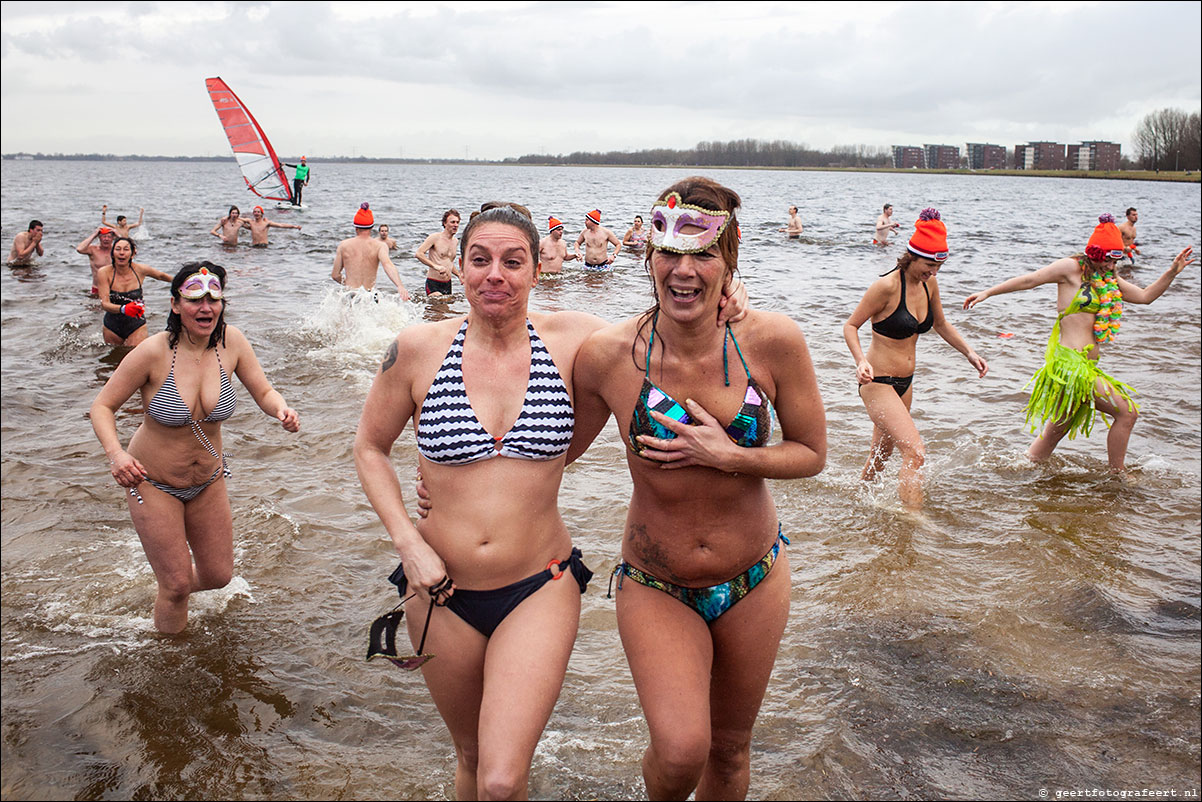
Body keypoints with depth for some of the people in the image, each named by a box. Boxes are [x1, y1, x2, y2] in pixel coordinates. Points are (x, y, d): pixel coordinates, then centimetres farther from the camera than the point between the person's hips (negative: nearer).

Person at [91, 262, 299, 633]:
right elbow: (102, 406, -14)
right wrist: (115, 453, -30)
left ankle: (170, 592, 49)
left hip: (208, 480, 4)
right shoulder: (154, 352, -23)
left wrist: (281, 409, -29)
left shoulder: (231, 342, -13)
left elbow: (264, 393, -6)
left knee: (218, 576, 14)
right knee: (176, 586, 2)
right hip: (153, 481, -4)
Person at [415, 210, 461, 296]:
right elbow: (418, 254, -19)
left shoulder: (455, 241, 13)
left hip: (447, 285, 7)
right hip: (433, 284, -7)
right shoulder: (435, 237, -9)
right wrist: (435, 266, -29)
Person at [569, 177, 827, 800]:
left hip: (754, 580, 2)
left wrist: (728, 456, -22)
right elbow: (559, 448, 0)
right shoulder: (608, 355, -18)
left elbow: (811, 453, -5)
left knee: (729, 749, 17)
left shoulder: (773, 341, -17)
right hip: (655, 588, -1)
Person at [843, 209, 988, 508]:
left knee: (882, 452, 21)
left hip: (904, 383, 8)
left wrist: (969, 352, 9)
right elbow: (851, 326, -13)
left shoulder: (929, 284, 2)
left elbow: (940, 324, 20)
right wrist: (861, 361, -29)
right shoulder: (887, 286, -20)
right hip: (878, 383, -8)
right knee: (915, 452, -18)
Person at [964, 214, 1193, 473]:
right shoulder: (1072, 268, -3)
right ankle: (1118, 476, 5)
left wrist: (1172, 272, 11)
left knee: (1056, 430, 13)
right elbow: (1029, 280, -1)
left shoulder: (1108, 280, 19)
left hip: (1086, 365, 8)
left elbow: (1145, 295, 23)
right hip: (1070, 361, -8)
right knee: (1127, 411, -6)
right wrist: (987, 293, -3)